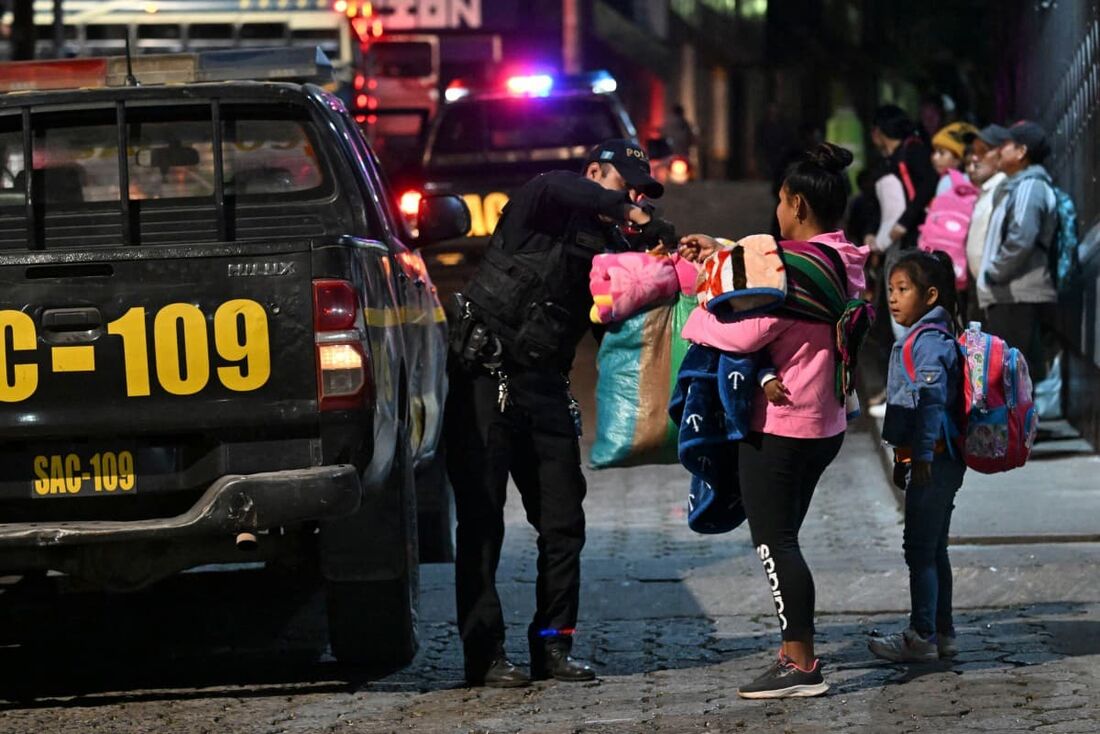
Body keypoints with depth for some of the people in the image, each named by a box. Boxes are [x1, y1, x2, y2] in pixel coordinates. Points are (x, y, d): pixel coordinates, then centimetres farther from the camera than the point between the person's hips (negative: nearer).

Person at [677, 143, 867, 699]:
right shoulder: (842, 261, 10)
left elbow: (748, 332, -24)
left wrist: (695, 318, -6)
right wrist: (722, 256, 25)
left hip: (780, 425, -10)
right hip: (823, 423, 10)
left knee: (773, 541, -4)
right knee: (781, 539, 18)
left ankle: (800, 666, -5)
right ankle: (797, 654, 22)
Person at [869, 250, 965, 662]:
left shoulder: (929, 340, -15)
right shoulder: (921, 337, 17)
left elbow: (931, 396, -24)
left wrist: (923, 454, -28)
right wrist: (904, 459, 27)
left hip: (934, 462, -10)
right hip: (933, 461, 10)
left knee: (920, 549, -6)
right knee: (933, 550, 15)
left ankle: (921, 637, -2)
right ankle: (941, 633, 21)